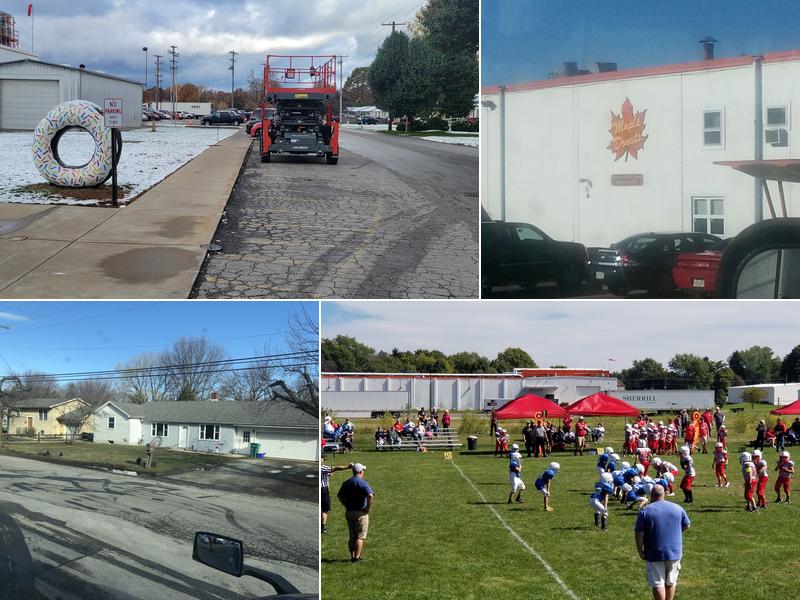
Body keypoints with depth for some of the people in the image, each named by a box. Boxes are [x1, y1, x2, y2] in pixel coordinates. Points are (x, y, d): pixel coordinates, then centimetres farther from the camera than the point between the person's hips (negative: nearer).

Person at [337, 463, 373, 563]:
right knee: (360, 536, 1)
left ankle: (352, 557, 18)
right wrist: (369, 508, -15)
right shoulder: (362, 483, -15)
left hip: (349, 512, 6)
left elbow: (339, 496, 17)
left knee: (352, 536, 14)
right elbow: (370, 496, -27)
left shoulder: (346, 483, 8)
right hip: (360, 513, -6)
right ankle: (357, 558, 0)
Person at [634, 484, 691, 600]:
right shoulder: (677, 508, 2)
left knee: (658, 584, 4)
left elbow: (639, 534, -12)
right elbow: (687, 526, 14)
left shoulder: (645, 511, -9)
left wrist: (640, 551, 0)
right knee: (670, 583, 17)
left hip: (654, 554, -3)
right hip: (674, 552, 3)